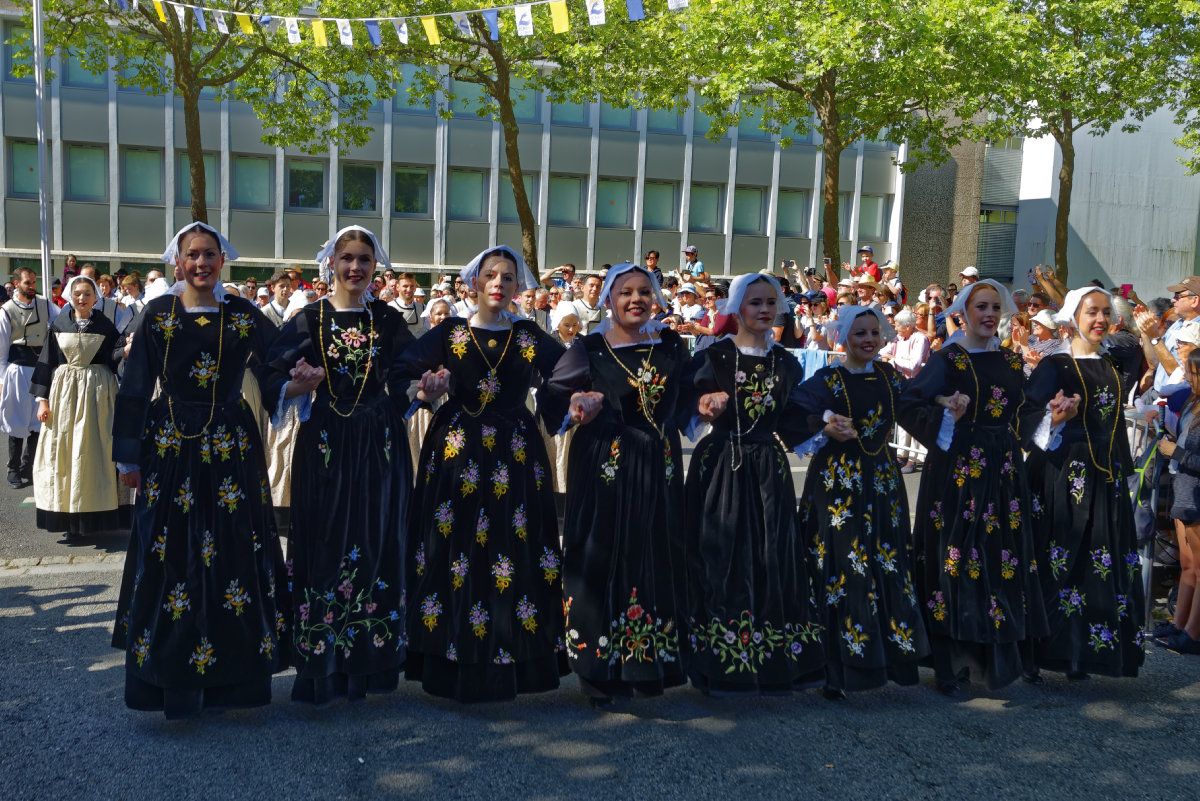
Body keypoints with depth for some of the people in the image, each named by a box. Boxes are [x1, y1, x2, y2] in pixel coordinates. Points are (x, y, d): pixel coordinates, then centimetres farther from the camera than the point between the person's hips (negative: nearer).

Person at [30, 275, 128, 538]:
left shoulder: (105, 325, 2)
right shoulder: (59, 324, 4)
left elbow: (112, 358, -5)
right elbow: (47, 362, 4)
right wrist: (43, 399, 0)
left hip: (97, 393, -1)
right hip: (64, 391, 1)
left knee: (94, 452, 0)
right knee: (65, 453, 1)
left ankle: (95, 514, 9)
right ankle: (70, 516, 7)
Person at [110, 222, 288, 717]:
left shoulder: (244, 315, 2)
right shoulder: (157, 315, 0)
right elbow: (134, 389, 1)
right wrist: (129, 458, 1)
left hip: (231, 449, 1)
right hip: (169, 449, 0)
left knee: (232, 550, 3)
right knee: (171, 556, 3)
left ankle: (229, 674, 17)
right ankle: (171, 676, 17)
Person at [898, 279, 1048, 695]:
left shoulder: (1011, 361, 12)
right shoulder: (947, 359, -3)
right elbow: (906, 404, -11)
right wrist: (945, 416, -22)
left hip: (1003, 473, 5)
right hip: (957, 470, -5)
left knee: (1002, 560, 6)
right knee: (954, 560, -2)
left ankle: (997, 659, 18)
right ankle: (950, 667, 7)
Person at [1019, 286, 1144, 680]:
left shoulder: (1111, 370, 15)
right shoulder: (1055, 366, -4)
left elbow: (1116, 430, 21)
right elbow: (1026, 418, -12)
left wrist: (1120, 475, 20)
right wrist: (1054, 420, -30)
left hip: (1104, 481, 6)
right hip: (1062, 477, -6)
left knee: (1101, 567, 4)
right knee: (1055, 561, -5)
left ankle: (1079, 654, 14)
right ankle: (1033, 652, 5)